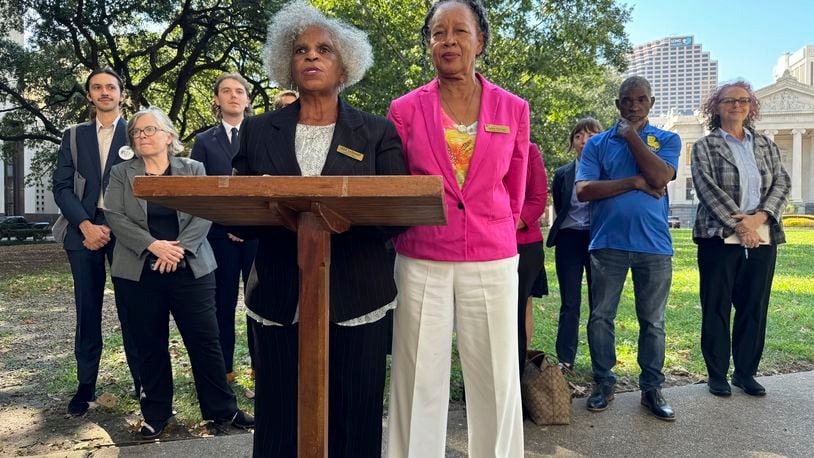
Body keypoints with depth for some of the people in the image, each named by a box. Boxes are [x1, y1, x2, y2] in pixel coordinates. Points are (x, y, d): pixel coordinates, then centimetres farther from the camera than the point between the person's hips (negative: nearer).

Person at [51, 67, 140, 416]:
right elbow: (62, 186, 6)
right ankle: (86, 384, 13)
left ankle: (142, 379, 10)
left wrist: (114, 227, -8)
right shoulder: (73, 136, 14)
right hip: (84, 229, 2)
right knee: (87, 310, 5)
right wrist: (85, 225, -9)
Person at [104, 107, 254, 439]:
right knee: (150, 346, 9)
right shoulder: (121, 174, 8)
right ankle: (156, 414, 23)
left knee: (205, 341, 2)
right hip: (139, 273, 1)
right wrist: (153, 245, -17)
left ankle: (223, 408, 15)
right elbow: (114, 216, -4)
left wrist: (180, 247, -17)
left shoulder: (193, 169, 7)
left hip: (190, 269, -1)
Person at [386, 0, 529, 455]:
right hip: (421, 264, 0)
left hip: (492, 264, 1)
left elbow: (514, 196, 12)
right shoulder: (405, 109, 2)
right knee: (419, 381, 6)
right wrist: (421, 229, 9)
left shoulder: (513, 109, 4)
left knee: (496, 381, 8)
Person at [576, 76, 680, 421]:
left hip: (654, 244, 0)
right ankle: (603, 383, 20)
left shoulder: (667, 140, 9)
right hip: (608, 243, 0)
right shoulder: (598, 143, 8)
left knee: (653, 321, 7)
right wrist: (634, 182, -10)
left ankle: (652, 389, 20)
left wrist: (631, 134, -6)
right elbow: (583, 190, -5)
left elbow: (660, 177, -12)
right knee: (601, 317, 5)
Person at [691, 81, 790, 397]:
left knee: (754, 308, 7)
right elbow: (708, 188, -9)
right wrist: (738, 224, -16)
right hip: (719, 238, -4)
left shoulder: (765, 145, 14)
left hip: (762, 238, 4)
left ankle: (745, 373, 20)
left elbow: (782, 183, 6)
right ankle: (716, 374, 14)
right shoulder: (704, 146, 2)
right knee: (716, 309, 2)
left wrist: (759, 217, -11)